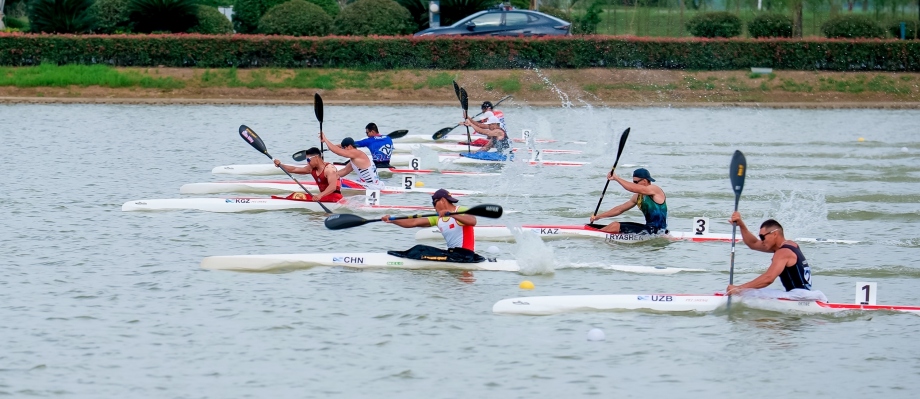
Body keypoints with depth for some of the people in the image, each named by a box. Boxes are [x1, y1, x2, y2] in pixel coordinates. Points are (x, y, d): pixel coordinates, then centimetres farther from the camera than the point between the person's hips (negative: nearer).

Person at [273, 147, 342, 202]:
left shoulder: (329, 168, -15)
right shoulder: (312, 168, 12)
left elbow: (333, 187, -30)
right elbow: (294, 169, 13)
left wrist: (320, 195, -46)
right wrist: (280, 165, -2)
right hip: (324, 196, 9)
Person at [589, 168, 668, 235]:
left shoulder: (654, 189, -13)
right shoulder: (638, 196, 13)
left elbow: (633, 188, -28)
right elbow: (620, 209, 17)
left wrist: (616, 178, -20)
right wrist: (599, 216, 13)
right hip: (649, 228, 9)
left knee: (615, 226, -10)